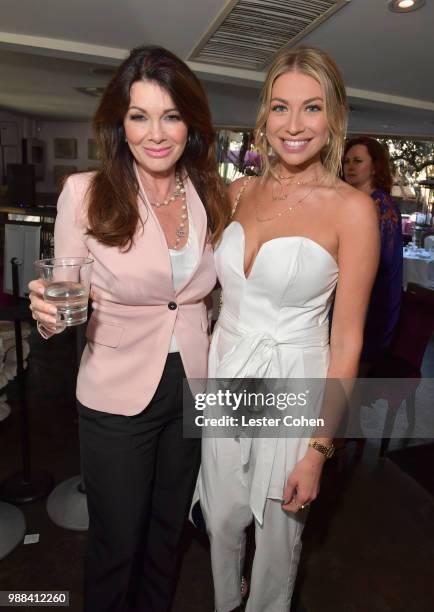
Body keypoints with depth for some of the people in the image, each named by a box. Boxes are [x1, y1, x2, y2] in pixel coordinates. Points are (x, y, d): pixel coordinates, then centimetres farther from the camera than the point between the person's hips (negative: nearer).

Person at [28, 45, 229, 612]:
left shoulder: (211, 195, -2)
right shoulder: (85, 193, -13)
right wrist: (49, 311, -29)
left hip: (193, 388, 4)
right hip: (117, 396, -3)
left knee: (169, 528, 25)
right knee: (117, 542, 17)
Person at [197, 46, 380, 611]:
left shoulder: (352, 208, -13)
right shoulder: (239, 192, 2)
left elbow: (347, 341, -12)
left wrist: (318, 450, -11)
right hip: (223, 378, 4)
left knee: (277, 533, 19)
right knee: (222, 520, 23)